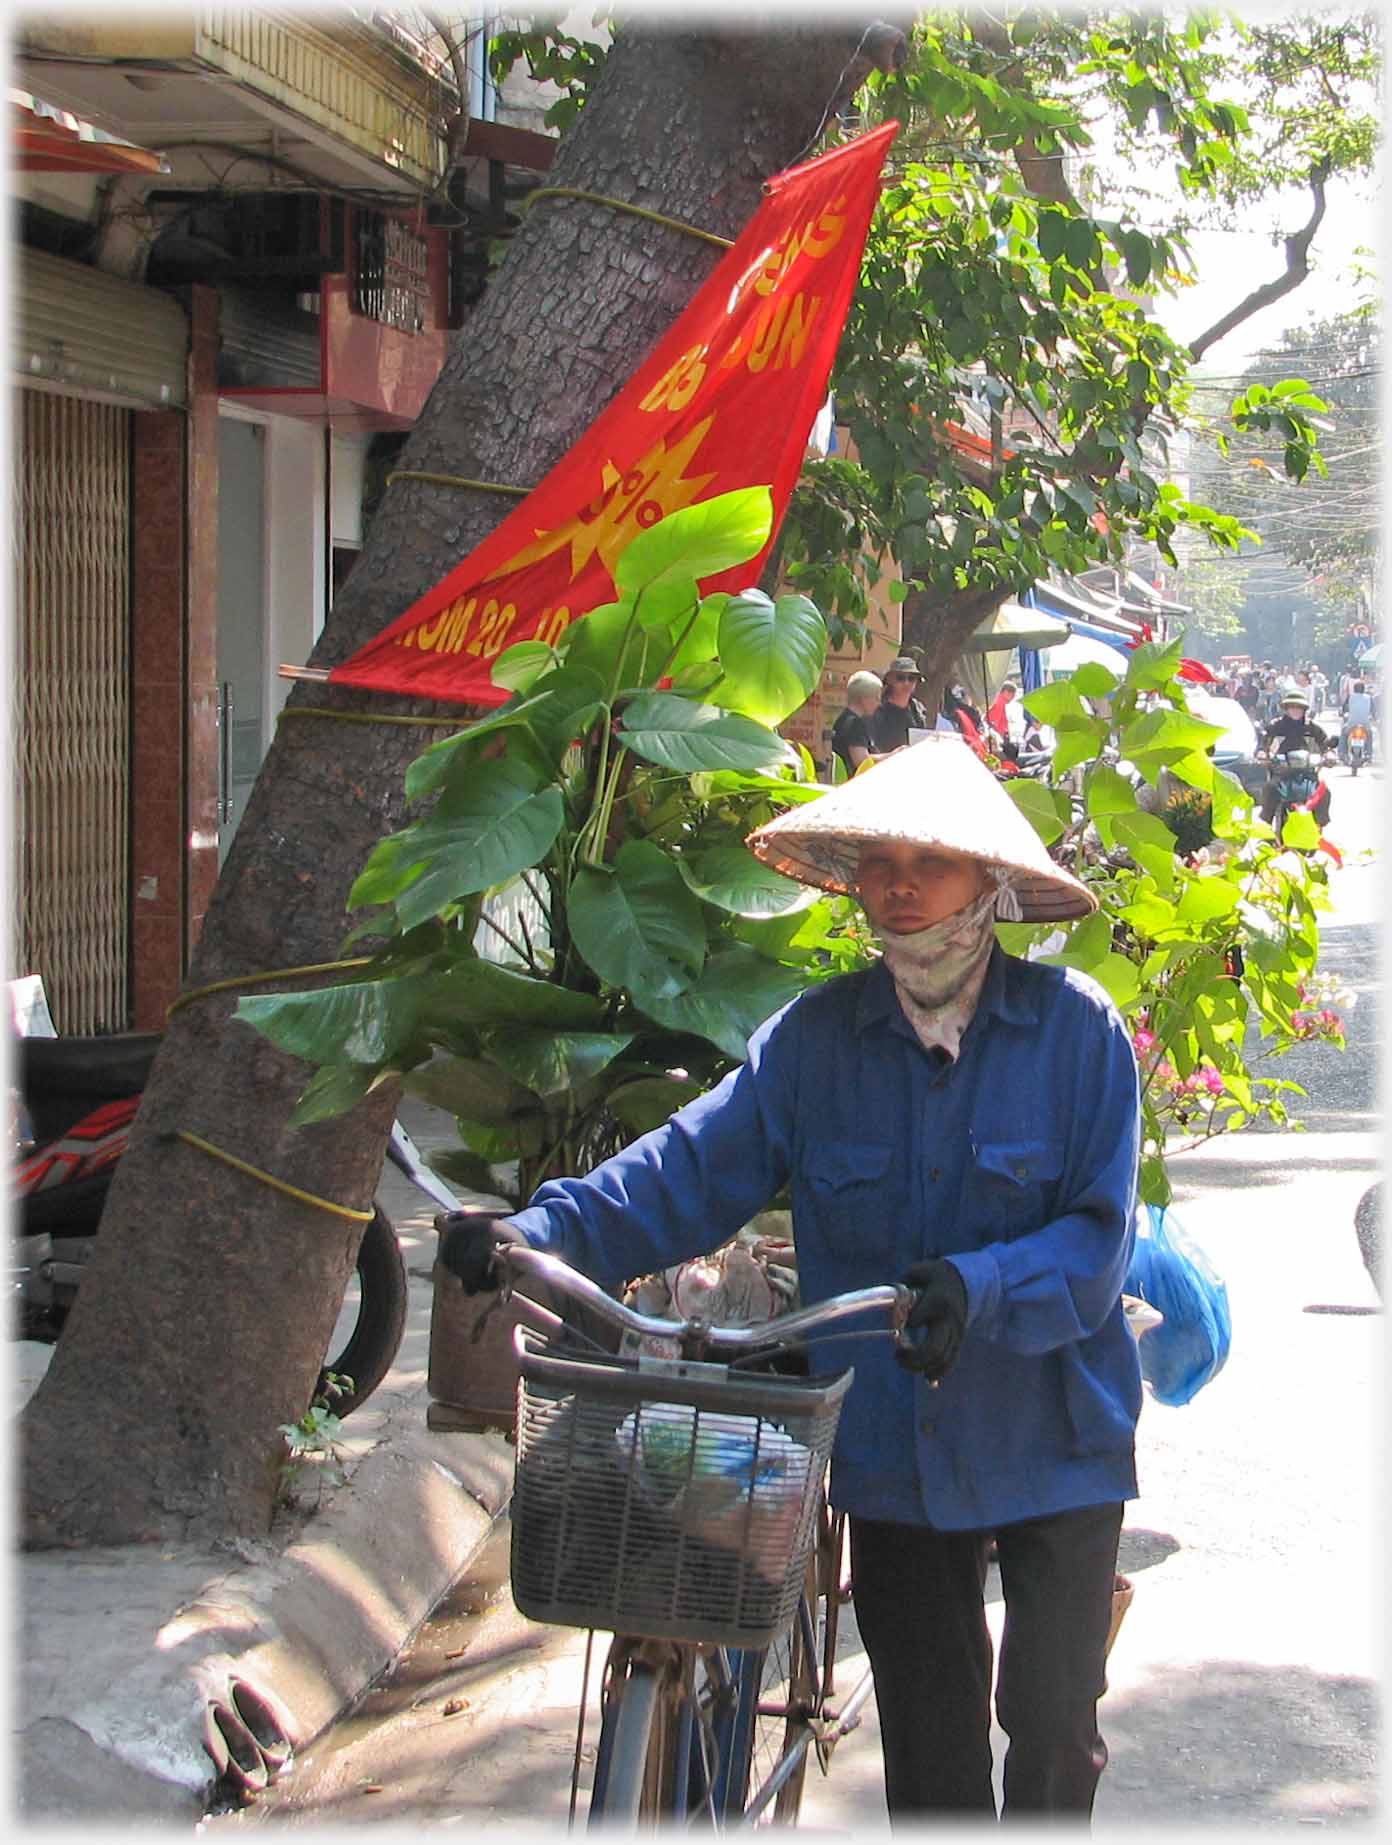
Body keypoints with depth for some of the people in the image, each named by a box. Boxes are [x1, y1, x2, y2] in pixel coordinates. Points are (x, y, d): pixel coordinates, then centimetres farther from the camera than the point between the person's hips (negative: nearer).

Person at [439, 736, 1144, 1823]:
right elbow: (694, 1166, -11)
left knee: (1052, 1723, 7)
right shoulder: (817, 1037, -3)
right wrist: (543, 1235, -25)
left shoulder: (1076, 1027, -9)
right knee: (928, 1750, 13)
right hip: (893, 1450, 2)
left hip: (1052, 1447, -2)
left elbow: (1099, 1236, -12)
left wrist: (982, 1288, -30)